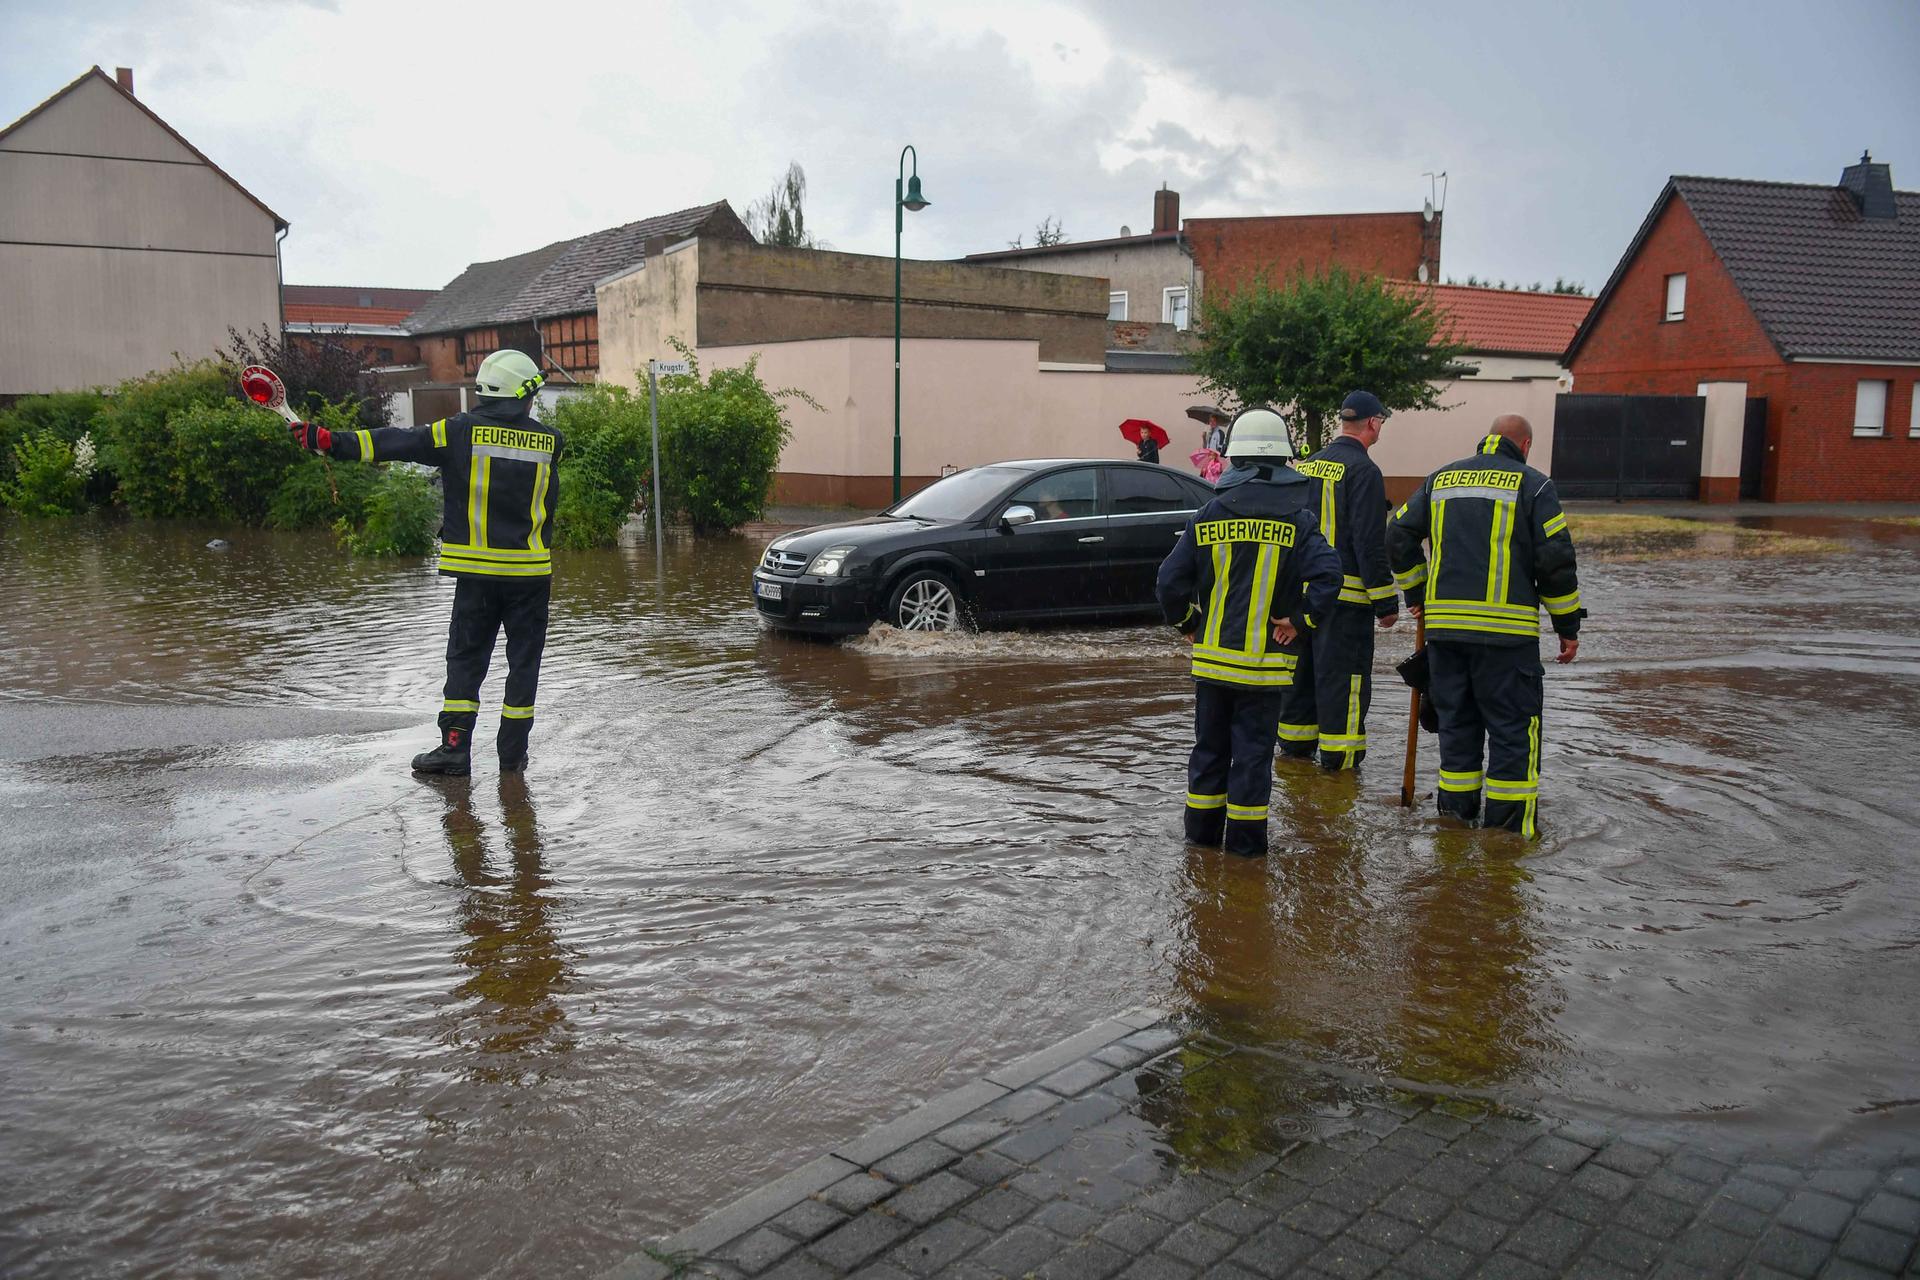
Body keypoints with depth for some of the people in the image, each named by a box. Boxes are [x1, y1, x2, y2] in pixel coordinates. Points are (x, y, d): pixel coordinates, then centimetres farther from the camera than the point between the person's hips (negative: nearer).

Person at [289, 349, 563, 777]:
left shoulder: (460, 431, -3)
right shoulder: (549, 441, 1)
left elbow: (399, 443, -7)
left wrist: (332, 441, -4)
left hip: (476, 569, 0)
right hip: (530, 571, 0)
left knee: (465, 656, 10)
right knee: (524, 659, 8)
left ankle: (455, 746, 5)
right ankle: (512, 752, 12)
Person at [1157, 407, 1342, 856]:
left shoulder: (1208, 517, -1)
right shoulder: (1297, 520, -6)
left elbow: (1171, 579, -3)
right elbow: (1327, 574, -19)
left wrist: (1189, 624, 10)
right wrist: (1300, 620, -8)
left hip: (1211, 656, 2)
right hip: (1265, 661, -2)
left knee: (1210, 744, 15)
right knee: (1253, 748, 6)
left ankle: (1202, 826, 23)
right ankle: (1245, 836, 12)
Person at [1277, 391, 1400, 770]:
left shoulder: (1306, 465, 12)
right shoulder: (1363, 471, -12)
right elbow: (1370, 542, -16)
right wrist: (1385, 601, -12)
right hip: (1346, 592, -7)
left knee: (1302, 665, 16)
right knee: (1343, 671, 0)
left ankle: (1294, 741, 25)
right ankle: (1338, 753, 4)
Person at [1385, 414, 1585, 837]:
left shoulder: (1441, 479, 13)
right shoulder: (1532, 484, 0)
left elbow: (1399, 536, 12)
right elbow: (1555, 557, -5)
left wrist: (1416, 595, 21)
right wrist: (1568, 625, 2)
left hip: (1444, 622, 4)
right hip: (1506, 627, -4)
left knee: (1456, 717, 14)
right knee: (1513, 723, 4)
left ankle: (1456, 808, 20)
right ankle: (1509, 817, 6)